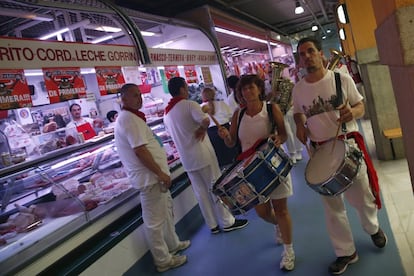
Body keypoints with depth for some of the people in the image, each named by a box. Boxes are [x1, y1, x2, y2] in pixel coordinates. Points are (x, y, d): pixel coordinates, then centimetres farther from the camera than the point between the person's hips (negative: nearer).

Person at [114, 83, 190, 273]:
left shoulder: (130, 117, 15)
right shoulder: (130, 119, -19)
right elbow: (140, 151, -25)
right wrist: (160, 173, -21)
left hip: (151, 174, 11)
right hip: (149, 176, -11)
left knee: (166, 210, 23)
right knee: (154, 221, 1)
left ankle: (173, 244, 40)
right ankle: (163, 260, 14)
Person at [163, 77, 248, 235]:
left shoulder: (167, 113, 11)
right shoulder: (190, 104, -13)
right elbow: (205, 121, -31)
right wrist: (202, 129, -10)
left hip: (186, 159, 7)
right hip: (202, 155, -7)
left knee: (201, 192, 12)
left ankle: (213, 225, 21)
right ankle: (227, 222, 15)